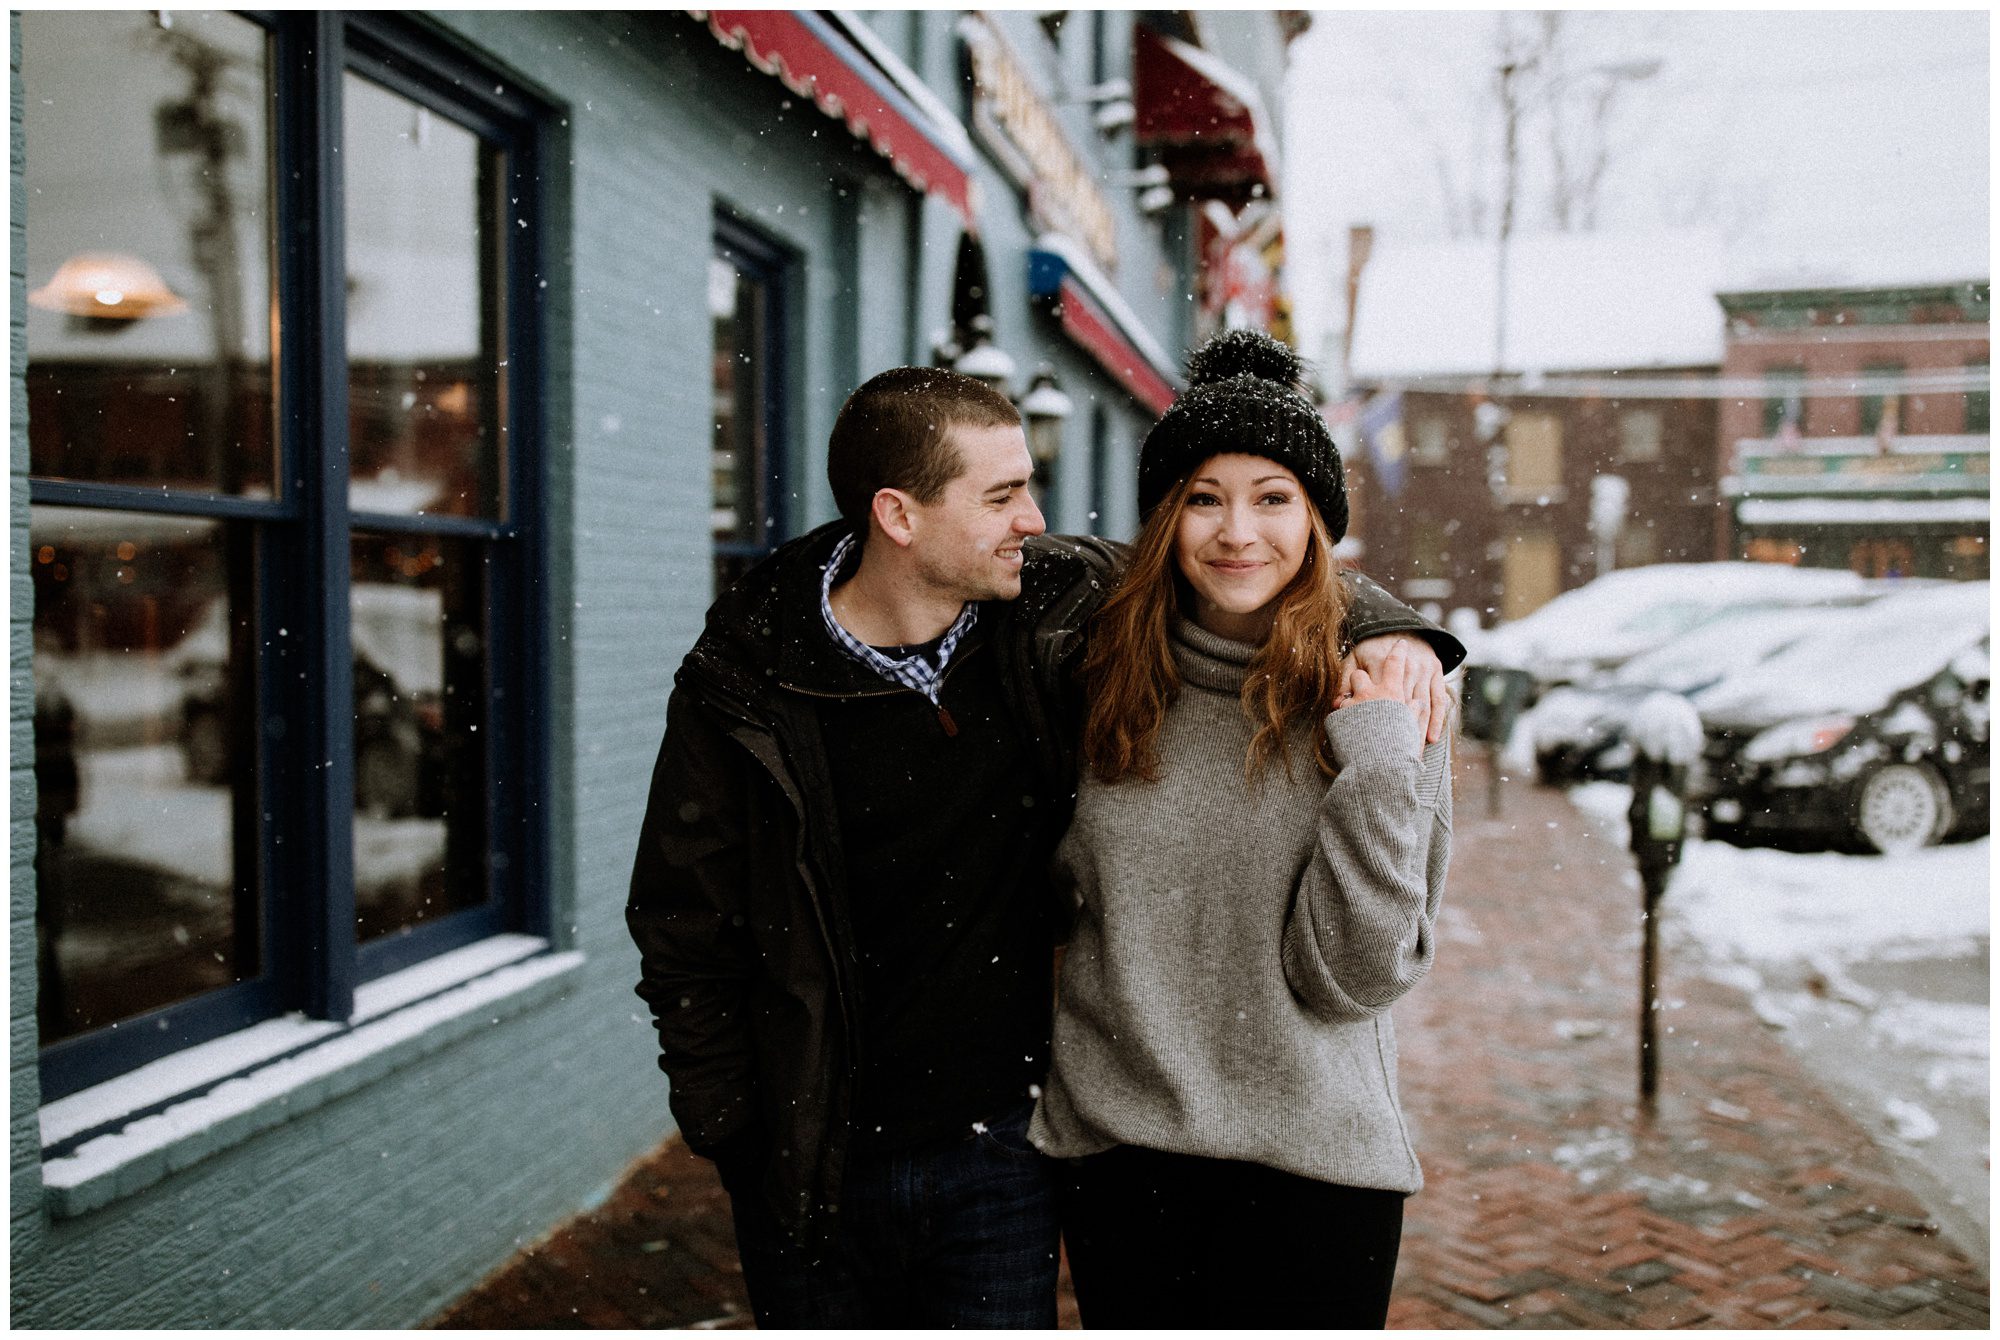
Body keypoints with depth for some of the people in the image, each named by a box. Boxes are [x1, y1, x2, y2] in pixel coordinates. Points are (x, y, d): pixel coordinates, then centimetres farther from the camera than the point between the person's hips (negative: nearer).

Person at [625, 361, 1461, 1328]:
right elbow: (682, 929, -2)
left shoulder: (1056, 603, -6)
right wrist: (731, 1132, -4)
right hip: (816, 1171, -1)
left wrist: (1382, 631, -9)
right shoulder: (743, 684, -11)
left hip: (1002, 1150, 1)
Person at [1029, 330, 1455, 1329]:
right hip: (1115, 1143, 2)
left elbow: (1355, 974, -11)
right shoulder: (1105, 685, 1)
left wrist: (1377, 765, -20)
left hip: (1311, 1166, -2)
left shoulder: (1382, 703, -6)